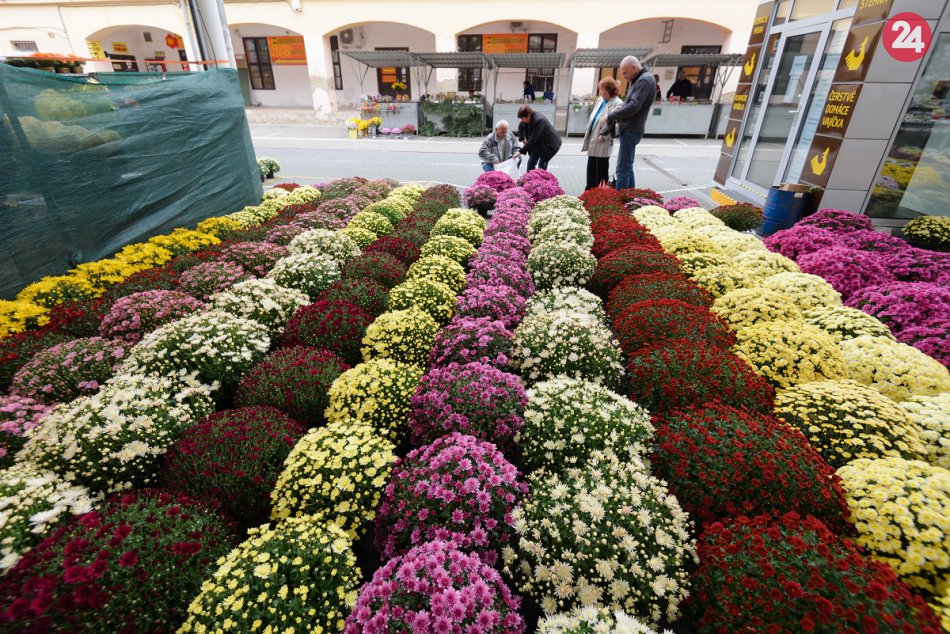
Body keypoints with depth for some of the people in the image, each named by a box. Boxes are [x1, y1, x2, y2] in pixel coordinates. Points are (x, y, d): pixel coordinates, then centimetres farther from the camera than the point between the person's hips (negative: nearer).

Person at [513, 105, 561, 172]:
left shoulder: (539, 120, -31)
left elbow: (533, 138, -32)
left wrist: (521, 151, -31)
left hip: (549, 144, -8)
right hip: (538, 143, 8)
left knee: (541, 166, -11)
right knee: (531, 162, 7)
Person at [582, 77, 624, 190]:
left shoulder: (618, 104, -13)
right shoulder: (600, 100, 12)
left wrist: (604, 136, -19)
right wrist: (589, 136, 9)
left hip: (602, 144, -8)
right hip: (592, 141, 8)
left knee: (601, 170, 1)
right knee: (591, 169, 15)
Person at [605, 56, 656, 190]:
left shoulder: (645, 80, -13)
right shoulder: (637, 80, 17)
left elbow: (634, 106, -22)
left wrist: (611, 116, -12)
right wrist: (621, 109, -2)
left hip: (631, 130, -10)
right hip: (628, 129, 10)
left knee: (622, 169, -10)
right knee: (627, 168, 14)